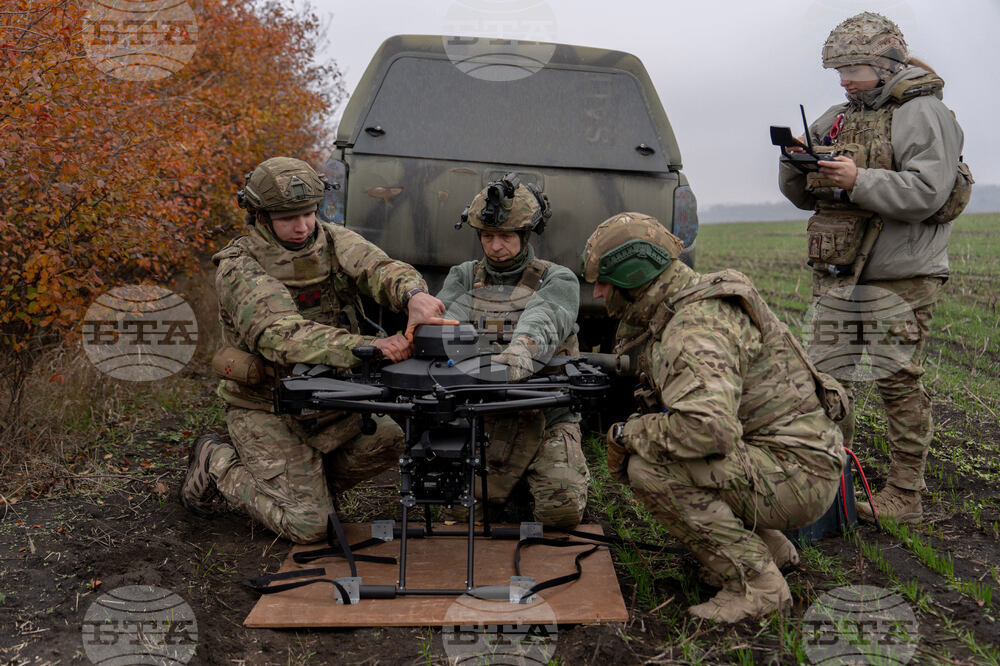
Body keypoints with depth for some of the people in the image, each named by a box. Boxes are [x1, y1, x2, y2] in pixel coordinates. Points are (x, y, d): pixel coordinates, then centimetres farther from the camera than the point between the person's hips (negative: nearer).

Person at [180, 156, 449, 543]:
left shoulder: (332, 241, -2)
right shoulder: (238, 268, -18)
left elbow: (379, 268, -21)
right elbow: (281, 336, -35)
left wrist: (413, 294, -46)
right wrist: (364, 347, -50)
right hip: (266, 408, -5)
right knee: (308, 526, -8)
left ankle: (309, 483, 12)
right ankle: (216, 464, 15)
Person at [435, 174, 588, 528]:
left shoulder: (557, 280, -3)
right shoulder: (464, 277, 9)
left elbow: (542, 323, -25)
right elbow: (444, 317, -11)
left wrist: (519, 353, -48)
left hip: (547, 420, -2)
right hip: (483, 419, 3)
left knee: (563, 509, -17)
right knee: (461, 505, -10)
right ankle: (510, 478, 22)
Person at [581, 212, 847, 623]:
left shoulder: (695, 329, -23)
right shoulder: (668, 315, 9)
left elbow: (709, 428, -38)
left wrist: (629, 434, -21)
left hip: (796, 474, -10)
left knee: (649, 469, -23)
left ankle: (755, 584, -9)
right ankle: (770, 547, 19)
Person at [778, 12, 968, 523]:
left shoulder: (922, 115, -5)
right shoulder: (836, 119, 16)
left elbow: (928, 193, -18)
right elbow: (805, 196, 17)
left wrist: (859, 181, -25)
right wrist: (797, 165, -3)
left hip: (899, 278, -7)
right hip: (836, 275, 7)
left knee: (898, 382, -1)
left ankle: (905, 496, 11)